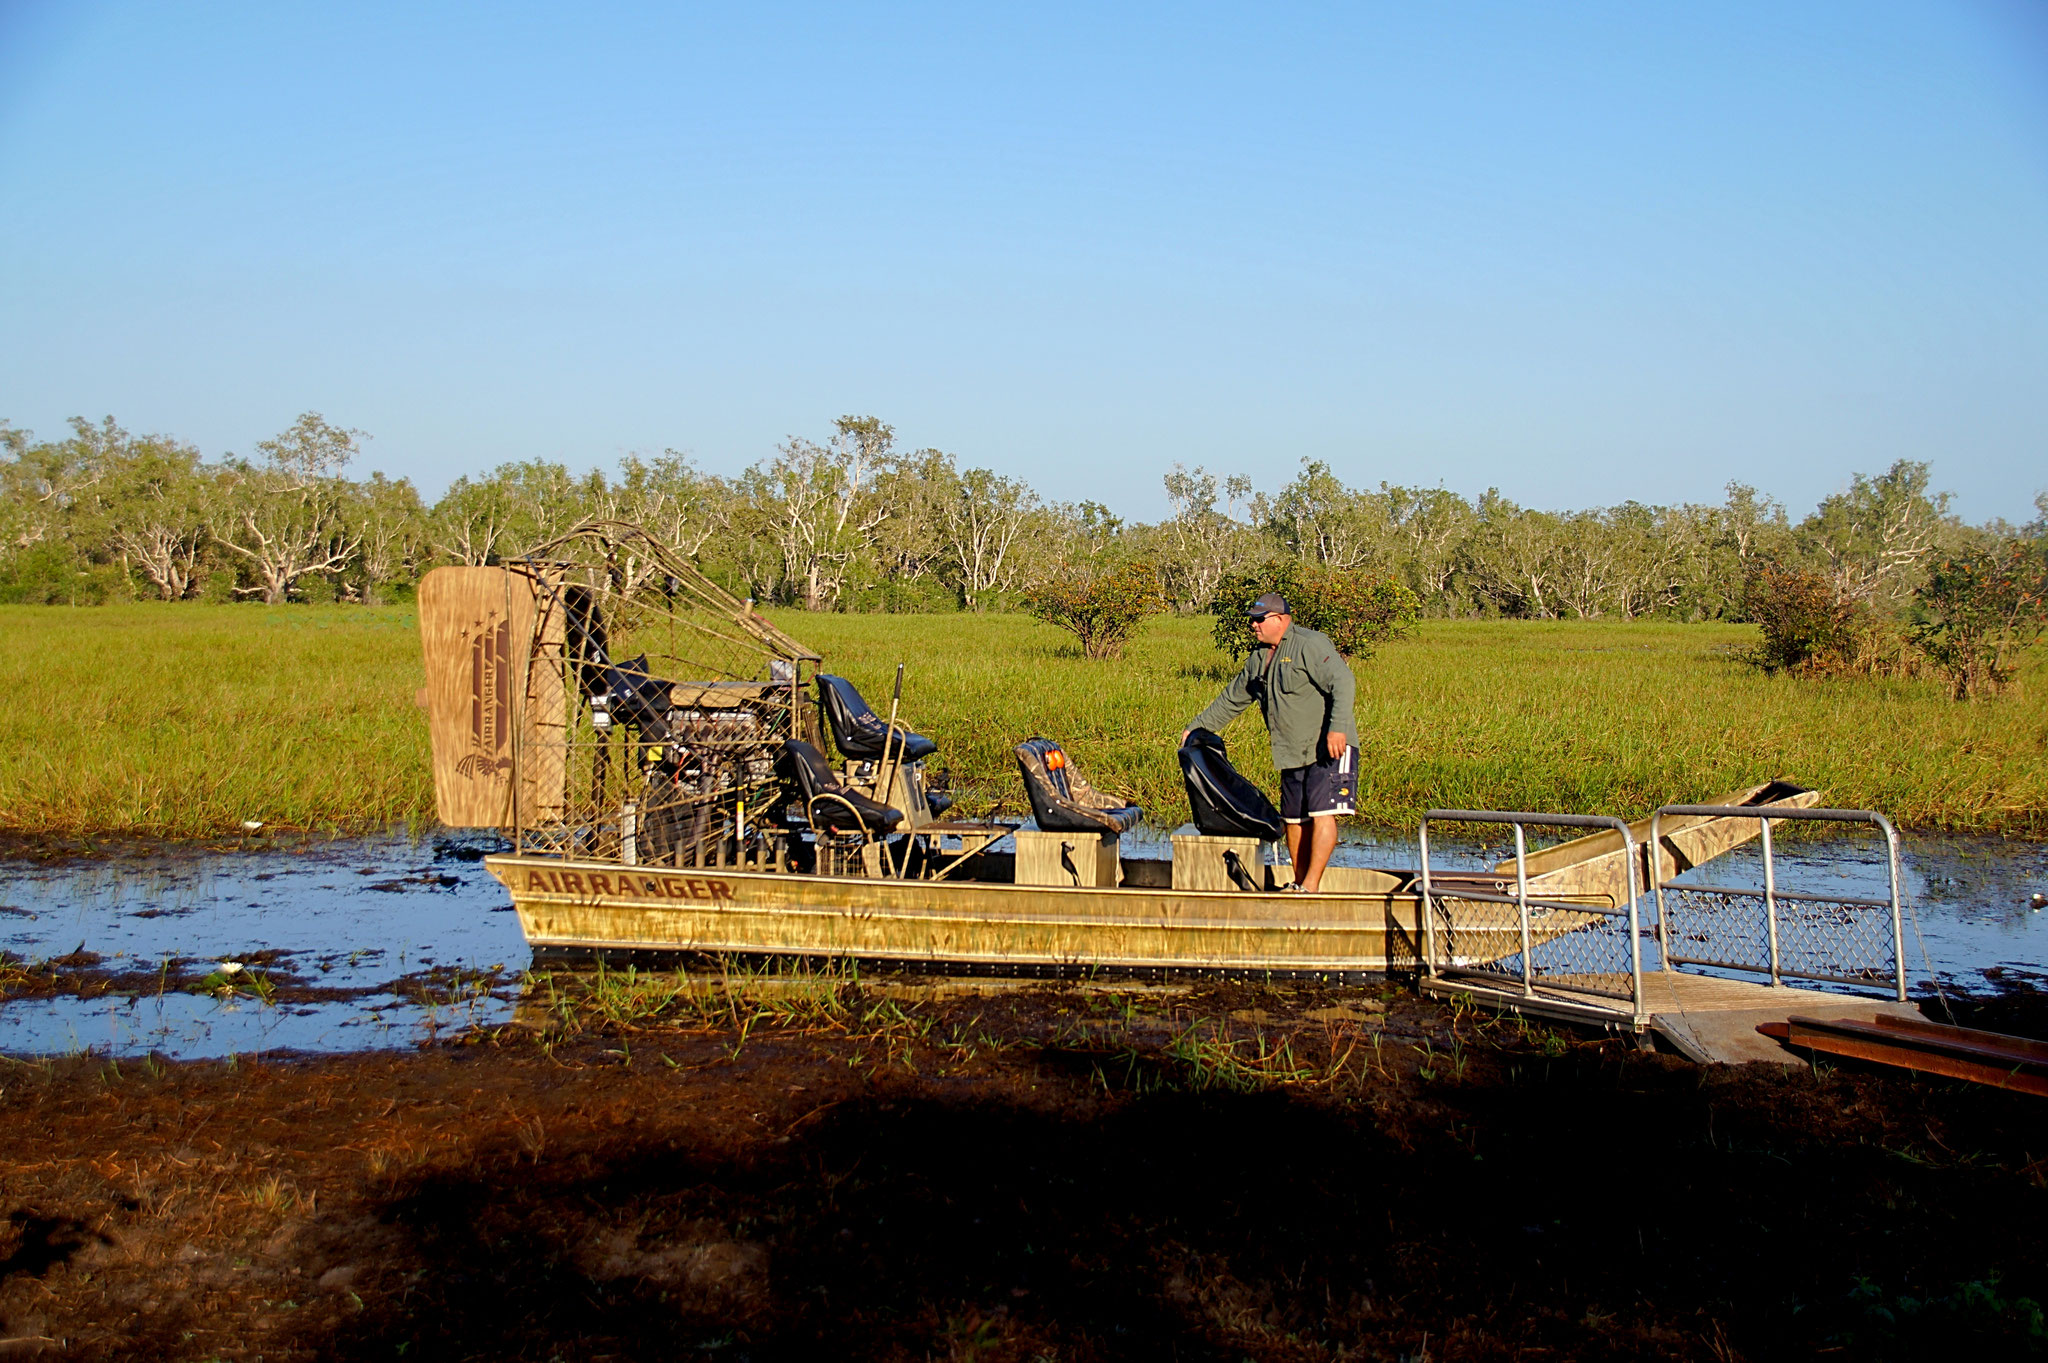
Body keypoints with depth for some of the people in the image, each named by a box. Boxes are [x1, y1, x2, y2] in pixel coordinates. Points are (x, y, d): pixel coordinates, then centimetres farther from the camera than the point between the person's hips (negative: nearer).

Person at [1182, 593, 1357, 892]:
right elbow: (1231, 700, 27)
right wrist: (1197, 727, 26)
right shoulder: (1259, 660, 16)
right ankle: (1299, 882, 15)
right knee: (1293, 819, 7)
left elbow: (1343, 683, -21)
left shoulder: (1311, 645, -10)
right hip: (1292, 754, 8)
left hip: (1330, 747, -8)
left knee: (1322, 813, -14)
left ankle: (1311, 885, -15)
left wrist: (1338, 728, -32)